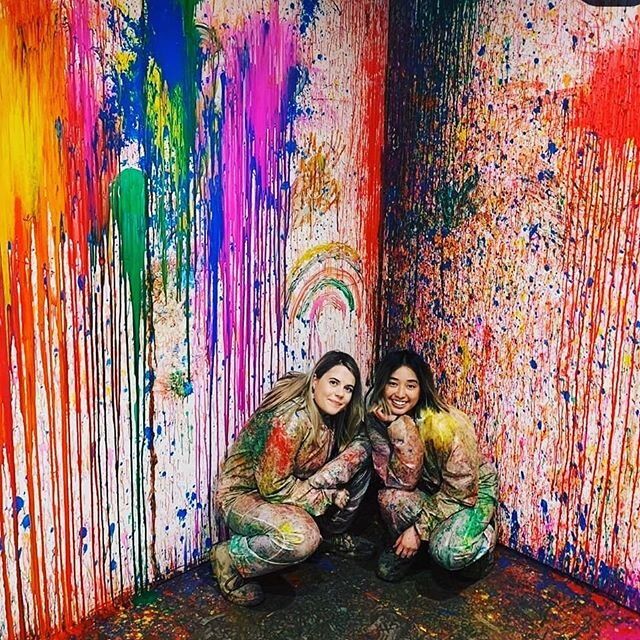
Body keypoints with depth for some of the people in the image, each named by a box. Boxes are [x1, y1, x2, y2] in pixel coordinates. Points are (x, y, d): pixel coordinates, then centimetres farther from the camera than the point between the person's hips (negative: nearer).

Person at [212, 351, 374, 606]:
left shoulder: (330, 416, -5)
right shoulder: (292, 419, -29)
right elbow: (273, 486, -26)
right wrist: (328, 495, -18)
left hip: (290, 485, 8)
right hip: (242, 493, -8)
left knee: (361, 451, -1)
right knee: (303, 536, -38)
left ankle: (334, 535, 16)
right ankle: (228, 558, -10)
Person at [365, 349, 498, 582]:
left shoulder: (445, 425, -30)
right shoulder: (378, 419, -17)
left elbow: (460, 491, -21)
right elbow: (403, 481, -24)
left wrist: (419, 529, -18)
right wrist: (400, 429, -37)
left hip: (472, 491, -4)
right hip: (428, 491, 4)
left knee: (448, 553, -30)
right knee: (390, 497, -29)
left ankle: (483, 535, 4)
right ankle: (402, 550, 3)